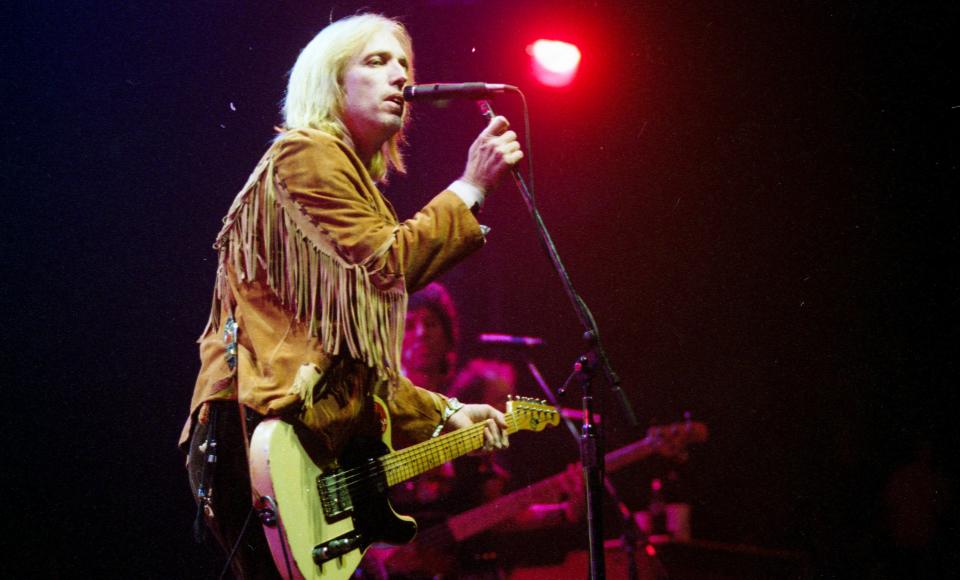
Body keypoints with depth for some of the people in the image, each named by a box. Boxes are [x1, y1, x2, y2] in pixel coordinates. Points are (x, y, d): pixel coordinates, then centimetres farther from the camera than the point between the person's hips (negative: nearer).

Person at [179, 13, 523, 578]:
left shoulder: (354, 181, 27)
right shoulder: (306, 154, -2)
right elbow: (388, 265, -15)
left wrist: (446, 414, 24)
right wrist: (471, 188, -9)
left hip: (312, 436, 10)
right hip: (265, 430, -10)